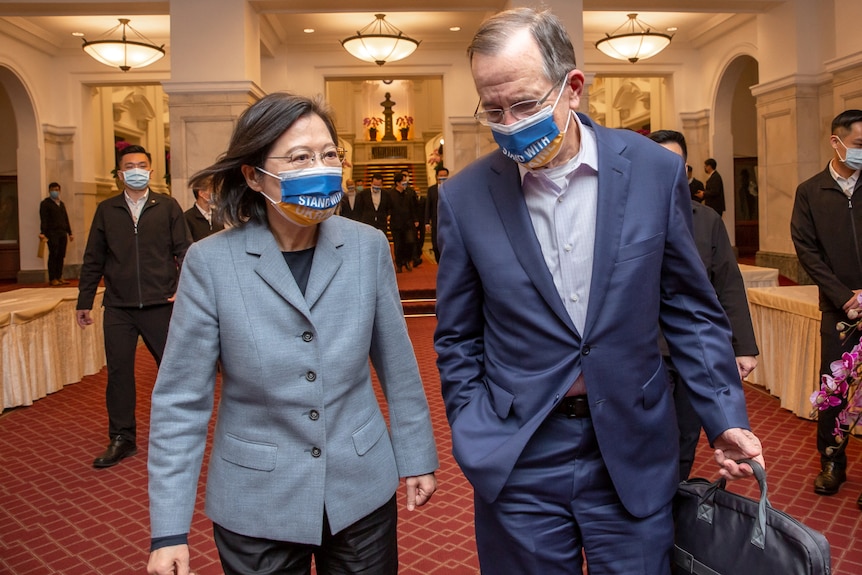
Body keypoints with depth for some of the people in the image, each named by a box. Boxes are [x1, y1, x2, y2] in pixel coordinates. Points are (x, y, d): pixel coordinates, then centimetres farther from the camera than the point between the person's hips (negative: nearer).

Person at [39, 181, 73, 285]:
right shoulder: (45, 203, 1)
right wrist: (43, 233, -18)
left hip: (62, 233, 6)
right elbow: (43, 219, -8)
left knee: (61, 256, 5)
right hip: (52, 233, -6)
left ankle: (59, 277, 10)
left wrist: (69, 233, 21)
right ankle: (52, 279, -4)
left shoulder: (61, 204, 22)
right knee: (53, 255, -6)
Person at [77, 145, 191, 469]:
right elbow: (93, 259, 11)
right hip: (118, 308, 2)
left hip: (160, 305, -2)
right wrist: (84, 301, 10)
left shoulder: (168, 207, 4)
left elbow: (184, 250, 1)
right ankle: (122, 439, 19)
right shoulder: (106, 210, 9)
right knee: (118, 372, 5)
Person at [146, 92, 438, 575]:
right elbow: (182, 400, -8)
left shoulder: (368, 246, -6)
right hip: (256, 506, -1)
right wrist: (170, 530, -9)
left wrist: (417, 458, 8)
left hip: (363, 493, 2)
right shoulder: (211, 262, -12)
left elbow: (397, 365, 3)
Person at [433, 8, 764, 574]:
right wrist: (477, 442, -2)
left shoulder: (655, 171, -6)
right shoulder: (464, 198, -6)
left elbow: (692, 311, 3)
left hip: (633, 456, 1)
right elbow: (458, 339, 3)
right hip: (517, 463, 0)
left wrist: (726, 418, -4)